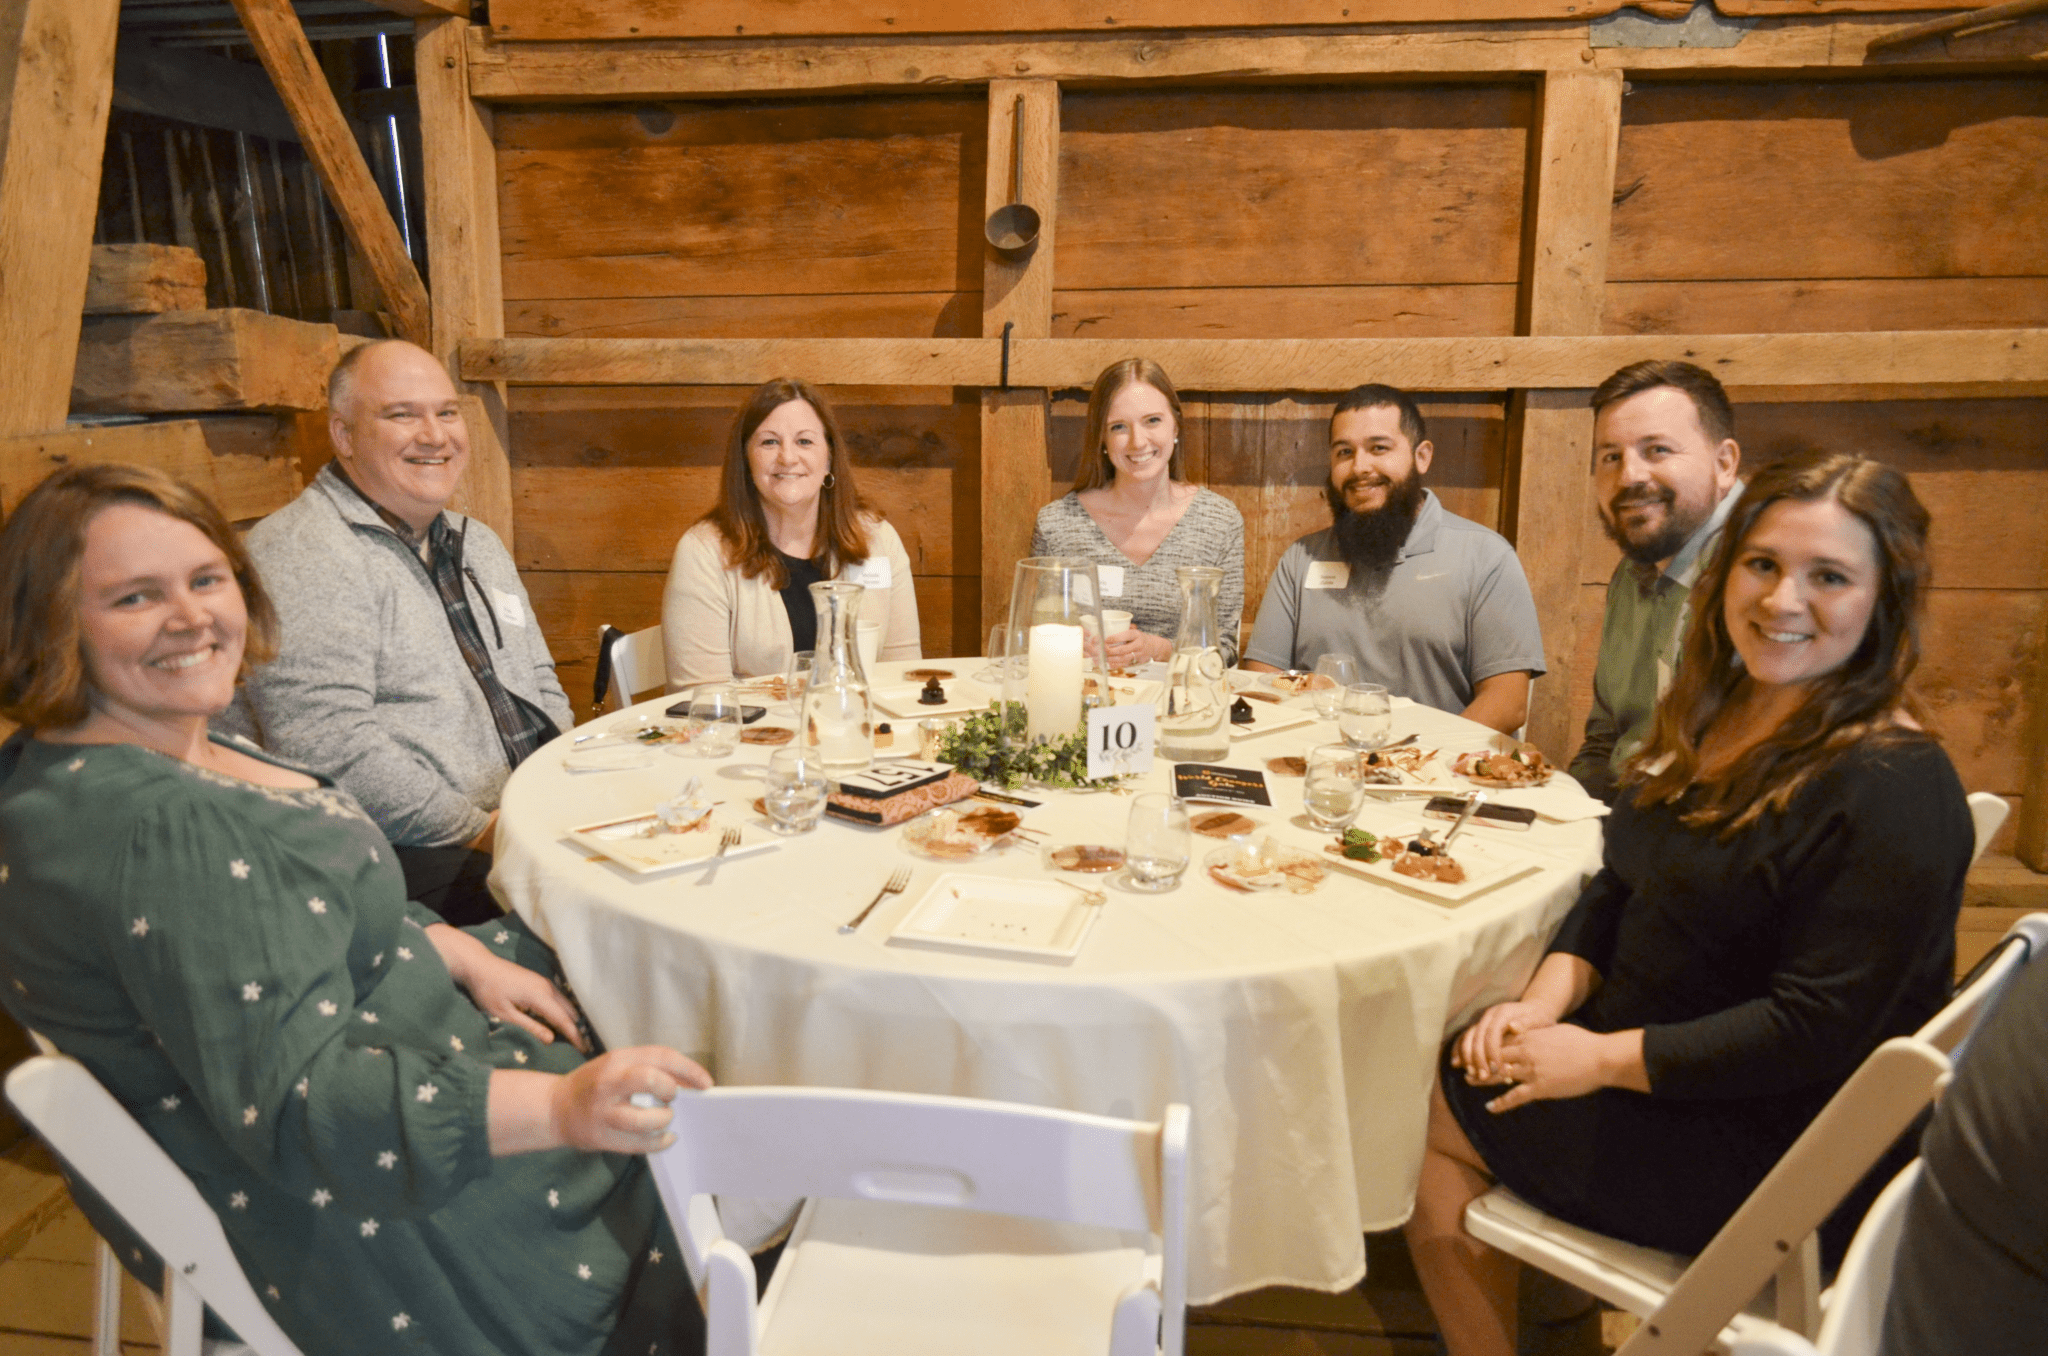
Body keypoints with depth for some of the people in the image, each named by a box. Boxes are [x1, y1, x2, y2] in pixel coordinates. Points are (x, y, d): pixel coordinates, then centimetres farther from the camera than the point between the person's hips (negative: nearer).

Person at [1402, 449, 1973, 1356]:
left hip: (1762, 1160, -8)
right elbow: (1620, 886, 7)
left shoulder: (1895, 793, -23)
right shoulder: (1720, 712, 3)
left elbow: (1813, 1030, -25)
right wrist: (1546, 1001, -8)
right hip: (1647, 1063, 8)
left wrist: (1601, 1058, -22)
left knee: (1428, 1110, -7)